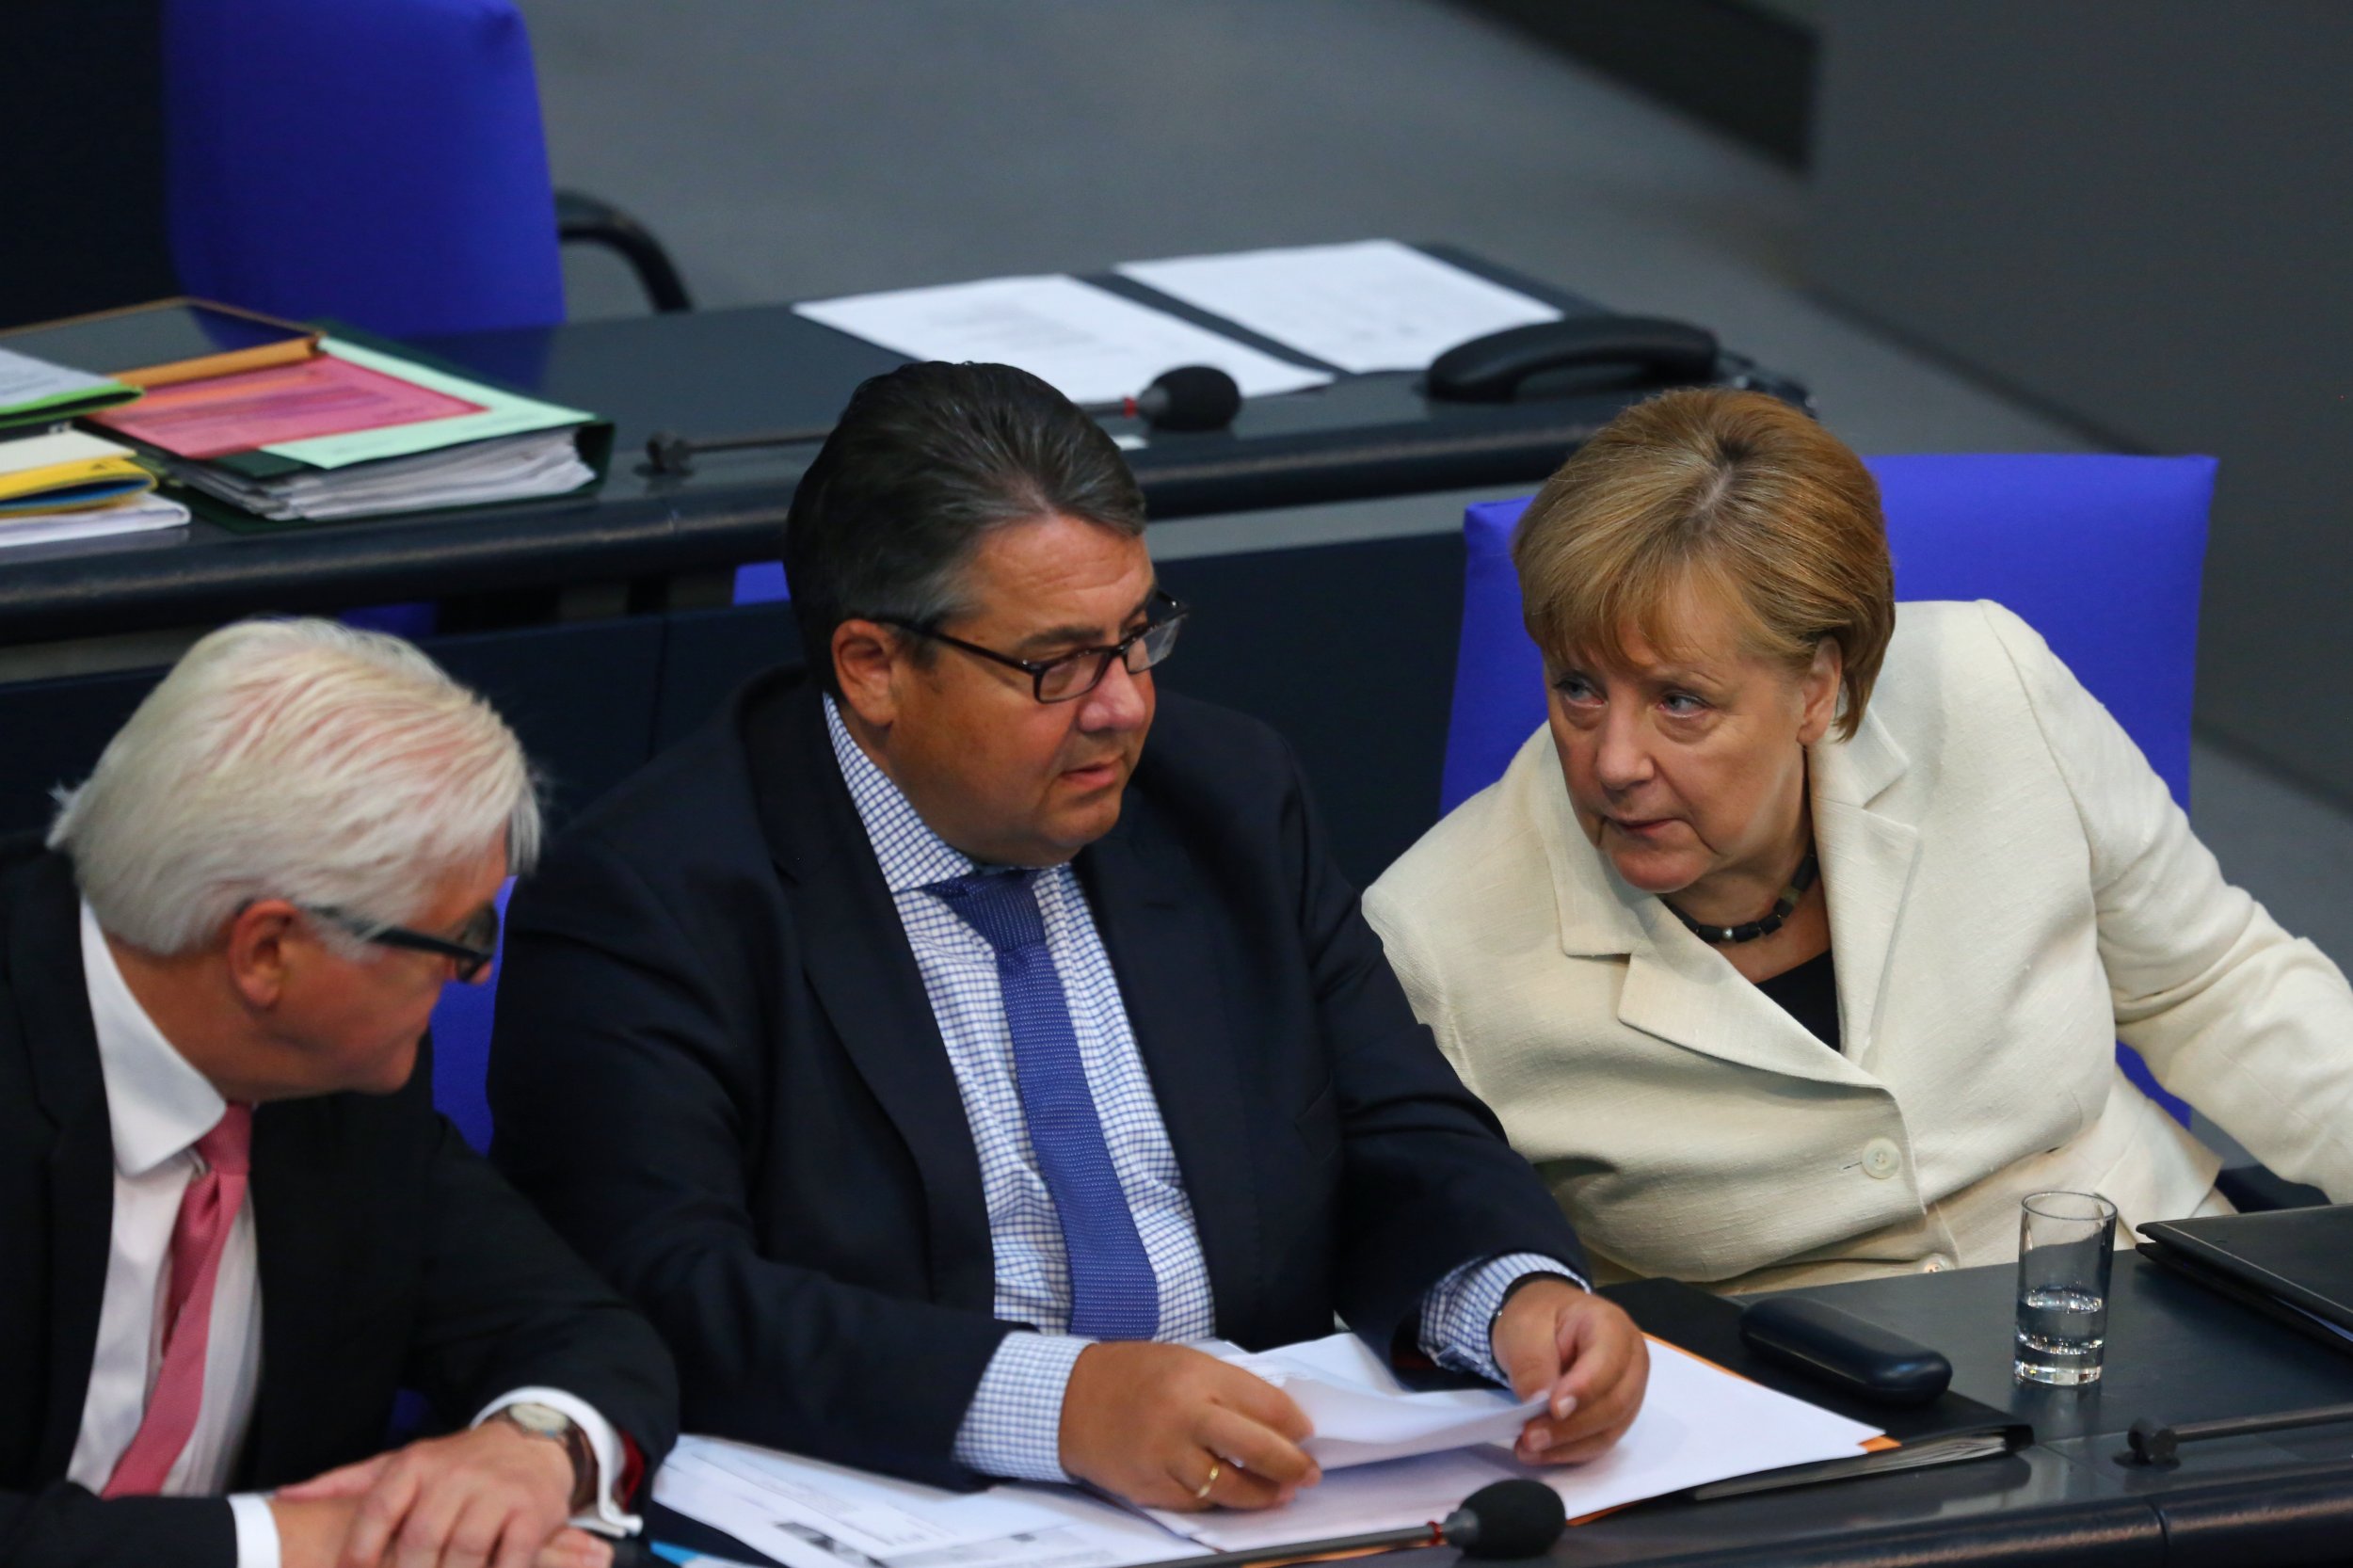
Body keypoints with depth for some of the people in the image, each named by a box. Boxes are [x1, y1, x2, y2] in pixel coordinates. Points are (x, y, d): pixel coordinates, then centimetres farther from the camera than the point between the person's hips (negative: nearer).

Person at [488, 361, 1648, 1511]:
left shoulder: (1227, 800, 11)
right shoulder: (646, 899, -8)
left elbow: (1402, 1148, 13)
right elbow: (669, 1300, -19)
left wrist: (1520, 1295, -10)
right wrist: (1061, 1400, -32)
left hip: (1263, 1502, 5)